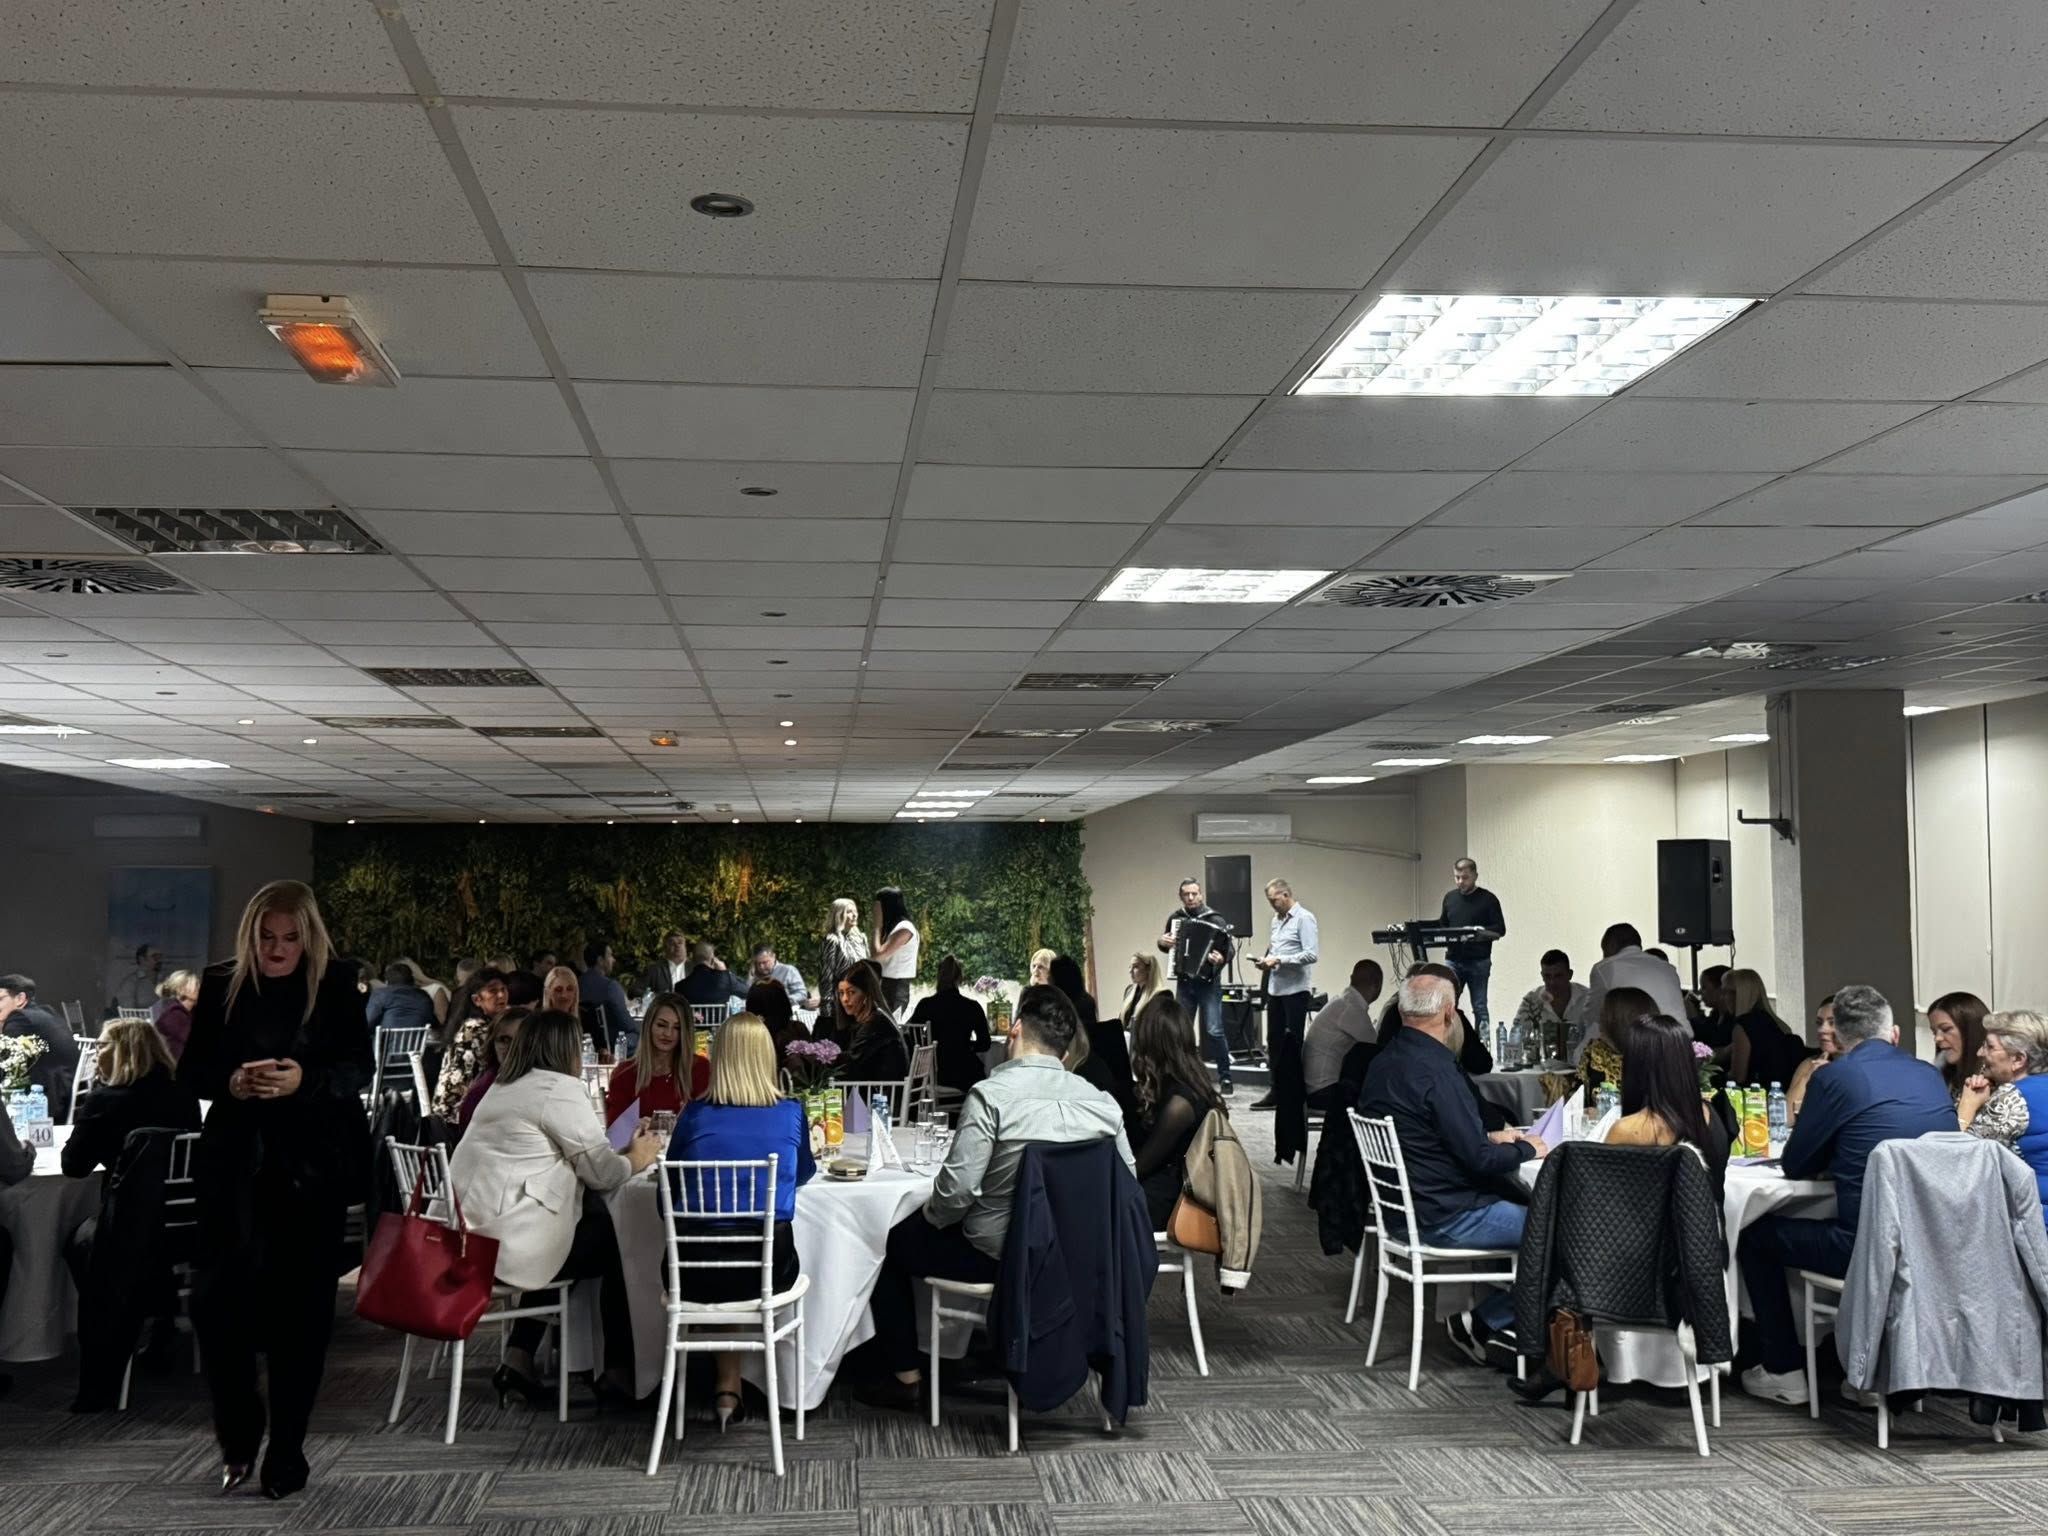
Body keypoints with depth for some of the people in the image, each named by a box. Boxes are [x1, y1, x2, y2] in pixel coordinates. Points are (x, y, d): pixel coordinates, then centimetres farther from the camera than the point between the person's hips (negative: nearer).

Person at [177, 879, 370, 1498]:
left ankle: (287, 1448, 16)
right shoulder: (220, 986, 2)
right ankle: (237, 1436, 16)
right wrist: (231, 1083, -19)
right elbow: (190, 1071, 2)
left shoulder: (336, 991, -3)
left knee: (301, 1305, 4)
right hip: (235, 1160, 1)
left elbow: (358, 1070, -7)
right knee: (216, 1296, -5)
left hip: (313, 1164, -1)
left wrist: (304, 1080, -25)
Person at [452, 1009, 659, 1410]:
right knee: (618, 1245, 8)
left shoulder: (506, 1088, 19)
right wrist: (637, 1159, 11)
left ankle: (519, 1358, 19)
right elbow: (601, 1171, -9)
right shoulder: (559, 1089, -11)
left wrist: (619, 1152, 20)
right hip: (509, 1245, -9)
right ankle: (620, 1374, 16)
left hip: (471, 1235, 9)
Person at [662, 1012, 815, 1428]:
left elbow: (671, 1180, 11)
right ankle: (729, 1388, 42)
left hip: (695, 1271, 0)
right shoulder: (790, 1113, -1)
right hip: (766, 1268, 0)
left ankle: (727, 1387, 37)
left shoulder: (696, 1114, -2)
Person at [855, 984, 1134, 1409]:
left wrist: (930, 1214, 0)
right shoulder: (1101, 1102, -4)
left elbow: (957, 1187, -22)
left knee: (898, 1241, 19)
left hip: (996, 1255, -6)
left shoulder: (992, 1094, -20)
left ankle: (904, 1377, 23)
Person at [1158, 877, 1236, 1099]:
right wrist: (1162, 942, -2)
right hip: (1184, 982, 5)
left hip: (1208, 982, -4)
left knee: (1213, 1031, -10)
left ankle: (1225, 1078, 1)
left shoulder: (1214, 920, -6)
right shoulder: (1174, 918, 7)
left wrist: (1223, 958, -29)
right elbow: (1166, 945, 20)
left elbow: (1230, 947, -8)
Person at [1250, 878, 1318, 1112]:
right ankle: (1278, 1090, 17)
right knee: (1274, 1041, 10)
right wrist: (1266, 960, 3)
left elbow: (1311, 954, -18)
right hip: (1275, 988, 8)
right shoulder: (1276, 920, 16)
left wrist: (1278, 960, -19)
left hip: (1295, 989, -8)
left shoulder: (1303, 919, -9)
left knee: (1293, 1044, -2)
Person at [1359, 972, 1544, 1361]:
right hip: (1445, 1219, -10)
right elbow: (1479, 1159, -20)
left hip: (1400, 1207, 10)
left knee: (1521, 1204, 17)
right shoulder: (1436, 1072, -22)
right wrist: (1526, 1149, -2)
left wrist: (1490, 1138, 15)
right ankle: (1485, 1323, -1)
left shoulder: (1382, 1063, 7)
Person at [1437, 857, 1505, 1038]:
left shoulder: (1488, 899, -1)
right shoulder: (1450, 898, 13)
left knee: (1479, 1007, 1)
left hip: (1479, 962, -4)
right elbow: (1441, 926, 20)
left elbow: (1499, 930, -5)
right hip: (1453, 960, 4)